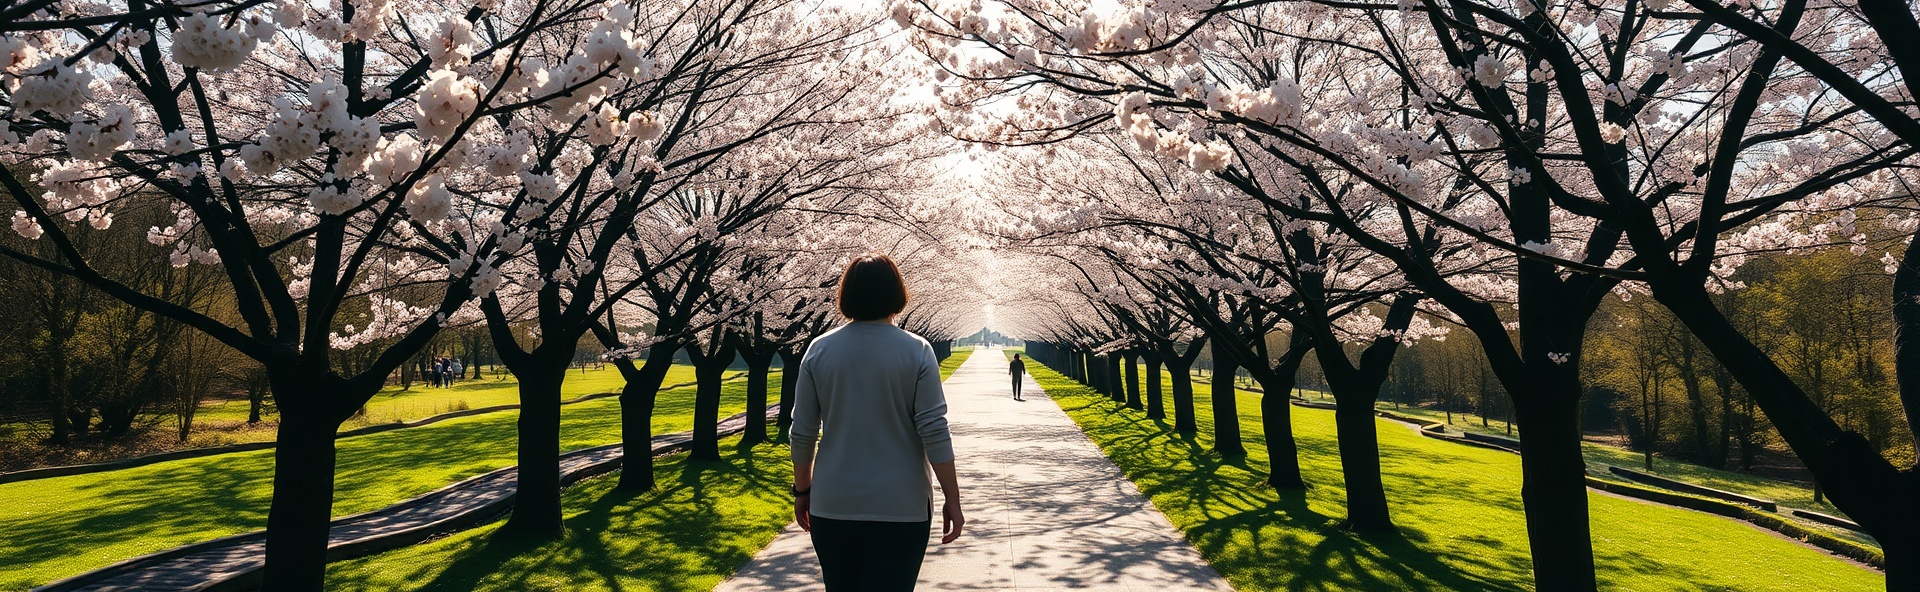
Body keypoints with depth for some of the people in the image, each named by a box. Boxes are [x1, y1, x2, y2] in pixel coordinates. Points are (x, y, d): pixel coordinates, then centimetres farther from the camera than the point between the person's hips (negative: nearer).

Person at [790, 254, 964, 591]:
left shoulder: (819, 350, -2)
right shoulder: (916, 351, -8)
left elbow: (802, 433, 1)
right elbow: (934, 432, -11)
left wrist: (802, 490, 14)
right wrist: (953, 500, -4)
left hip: (832, 508, 3)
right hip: (901, 510, -2)